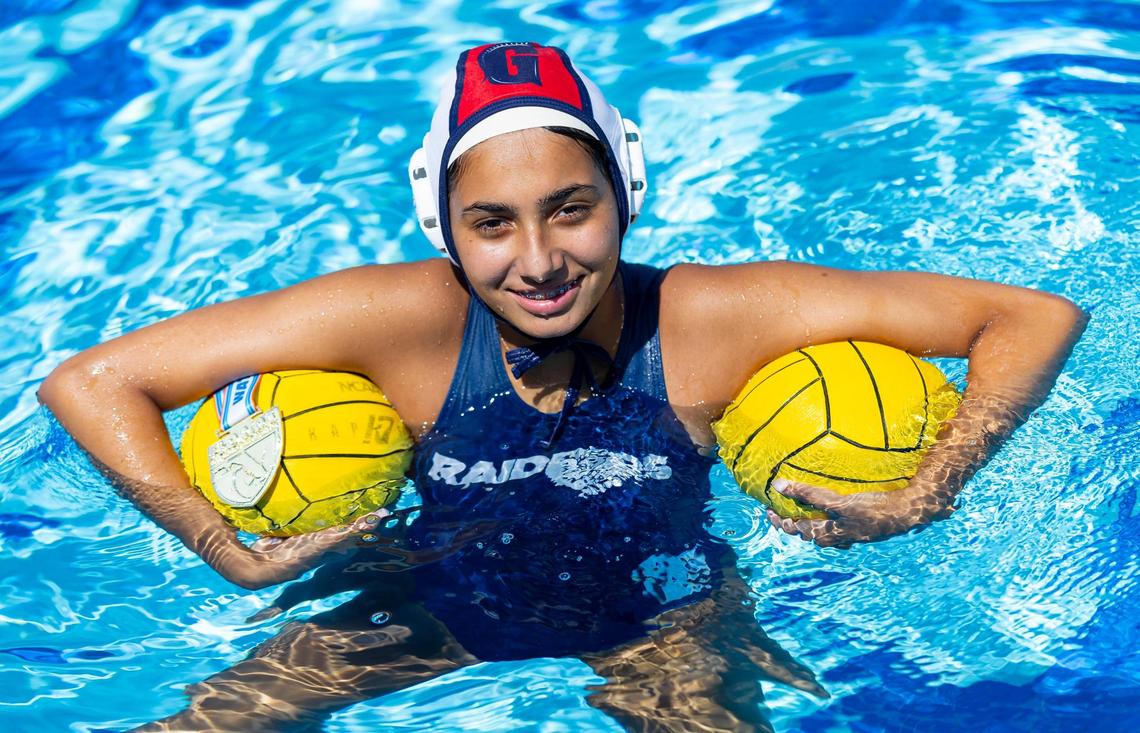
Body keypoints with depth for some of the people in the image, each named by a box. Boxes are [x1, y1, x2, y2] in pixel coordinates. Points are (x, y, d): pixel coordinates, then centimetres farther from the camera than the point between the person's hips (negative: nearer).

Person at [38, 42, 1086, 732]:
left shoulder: (708, 318, -29)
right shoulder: (405, 318, -29)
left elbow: (1038, 319, -25)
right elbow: (90, 384, -24)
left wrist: (918, 503, -29)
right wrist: (236, 556, -27)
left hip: (663, 617, -1)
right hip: (443, 604, 1)